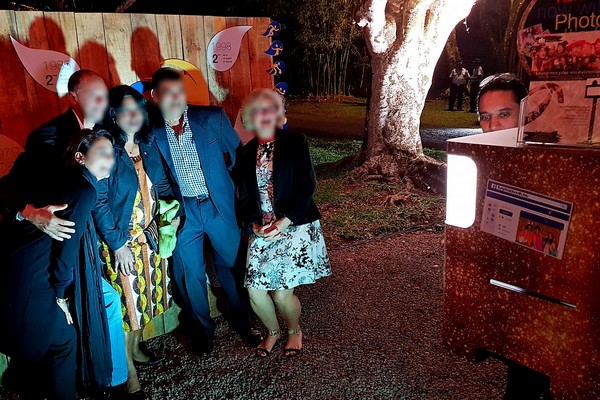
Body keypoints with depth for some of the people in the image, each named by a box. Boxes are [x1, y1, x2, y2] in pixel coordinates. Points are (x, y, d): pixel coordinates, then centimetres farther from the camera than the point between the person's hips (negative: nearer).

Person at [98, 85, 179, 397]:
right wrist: (117, 244, -18)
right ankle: (128, 370, 18)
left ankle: (136, 347, 41)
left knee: (146, 292, 18)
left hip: (149, 234, 6)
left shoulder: (147, 145, 2)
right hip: (121, 239, -6)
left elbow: (161, 183, 12)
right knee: (127, 298, 2)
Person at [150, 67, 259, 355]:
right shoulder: (150, 131, -6)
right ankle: (203, 328, 35)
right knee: (190, 274, 12)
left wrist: (231, 184, 0)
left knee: (232, 265, 14)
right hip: (180, 212, 0)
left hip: (219, 205, 1)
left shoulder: (212, 118, -6)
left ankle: (241, 320, 39)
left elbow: (237, 152, 4)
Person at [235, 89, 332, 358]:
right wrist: (255, 225, -8)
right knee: (255, 291, -7)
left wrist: (282, 223, -13)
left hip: (295, 225, -3)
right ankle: (272, 331, 25)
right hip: (260, 230, 3)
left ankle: (294, 331, 24)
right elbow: (245, 197, 11)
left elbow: (306, 187, -6)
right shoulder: (246, 153, 11)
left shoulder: (295, 143, 1)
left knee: (282, 291, -10)